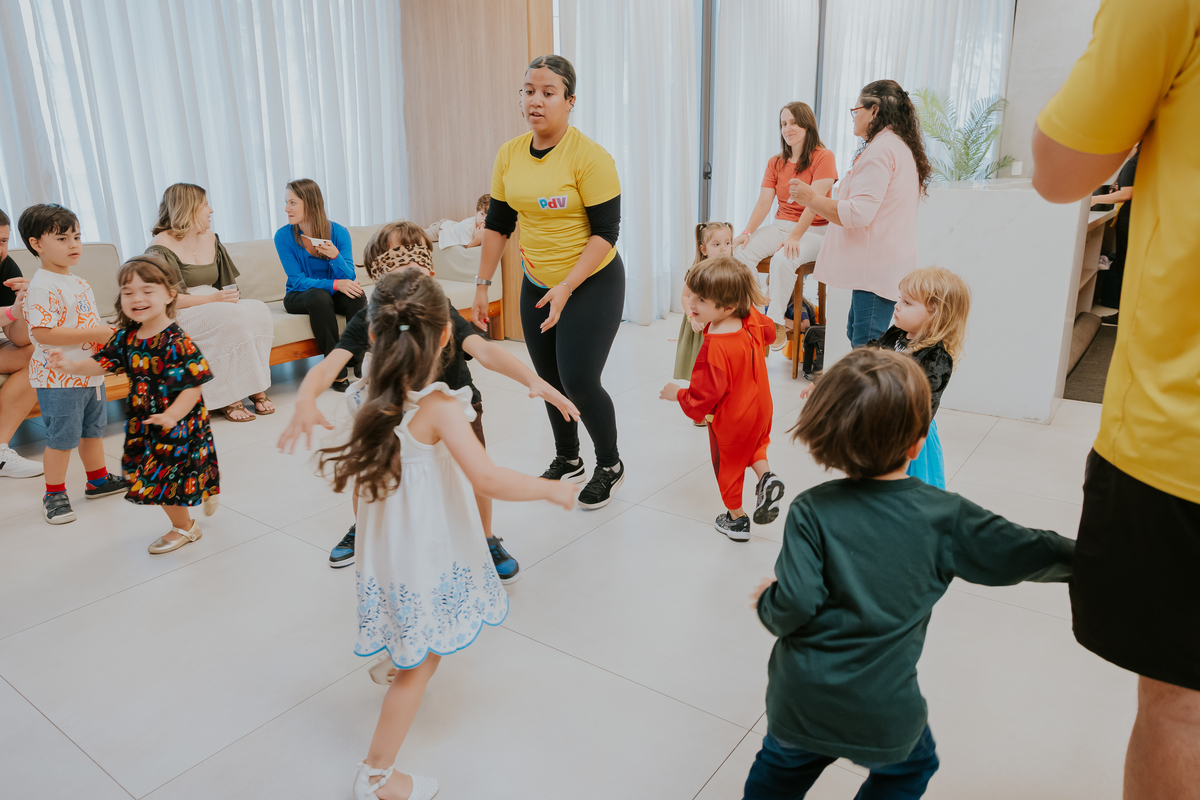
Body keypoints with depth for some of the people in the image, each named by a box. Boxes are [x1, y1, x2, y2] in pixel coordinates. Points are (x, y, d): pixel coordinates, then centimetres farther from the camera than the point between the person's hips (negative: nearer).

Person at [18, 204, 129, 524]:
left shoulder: (80, 283, 11)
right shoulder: (42, 287, -18)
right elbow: (42, 333, -27)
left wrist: (108, 334, 4)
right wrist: (96, 333, -25)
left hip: (91, 373, 9)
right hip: (59, 380, -9)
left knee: (93, 429, 20)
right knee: (62, 437, 1)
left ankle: (98, 480, 37)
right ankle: (54, 494, 16)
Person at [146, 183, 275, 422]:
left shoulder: (210, 238, 16)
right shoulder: (161, 248, -7)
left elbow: (226, 281, 20)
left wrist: (229, 296, -3)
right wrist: (213, 299, -22)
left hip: (216, 307, 7)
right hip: (177, 318, -6)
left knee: (258, 309, -25)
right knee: (231, 318, -36)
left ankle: (256, 387, -24)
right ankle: (225, 400, -29)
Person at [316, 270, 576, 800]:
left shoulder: (376, 393, -4)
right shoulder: (439, 407, -27)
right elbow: (488, 480, -36)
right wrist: (552, 489, -24)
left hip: (387, 542, 8)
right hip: (425, 552, -7)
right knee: (421, 662, 9)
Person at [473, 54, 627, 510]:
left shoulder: (589, 157, -17)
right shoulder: (509, 155, 0)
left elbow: (606, 232, -18)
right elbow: (498, 224, 8)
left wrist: (566, 288, -24)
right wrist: (482, 284, 7)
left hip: (593, 282, -6)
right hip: (536, 284, 6)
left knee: (578, 381, -11)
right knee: (548, 379, 13)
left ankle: (610, 466, 15)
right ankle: (567, 460, 35)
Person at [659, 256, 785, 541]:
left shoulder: (715, 349, -38)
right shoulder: (752, 320, -14)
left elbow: (703, 398, -30)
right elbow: (769, 333, 12)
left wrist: (677, 394, -12)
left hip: (731, 421, -7)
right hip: (760, 408, 7)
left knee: (728, 463, 17)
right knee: (754, 443, 35)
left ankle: (736, 519, 33)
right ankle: (766, 476, 11)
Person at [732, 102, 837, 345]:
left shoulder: (823, 157, -7)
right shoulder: (775, 163, 12)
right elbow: (764, 202, 2)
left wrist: (795, 237, -27)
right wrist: (748, 231, -15)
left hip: (813, 231, -5)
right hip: (780, 226, 5)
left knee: (783, 259, -35)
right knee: (741, 250, -22)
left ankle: (776, 323, -23)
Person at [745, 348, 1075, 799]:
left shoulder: (811, 510, -14)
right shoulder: (945, 517, -10)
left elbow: (795, 604, -20)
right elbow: (1027, 553, -2)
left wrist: (767, 603, 1)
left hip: (800, 700, 0)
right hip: (883, 712, 0)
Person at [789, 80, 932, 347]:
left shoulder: (881, 150, -15)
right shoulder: (901, 147, 20)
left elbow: (859, 213, -22)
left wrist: (812, 199, -13)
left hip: (877, 267, -11)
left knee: (865, 348, -10)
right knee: (856, 335, 16)